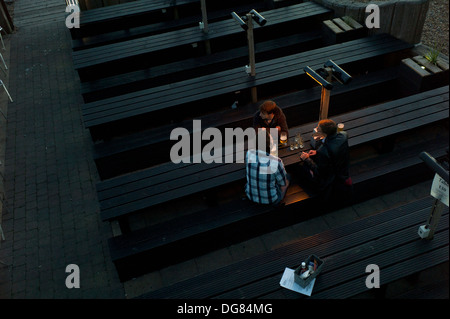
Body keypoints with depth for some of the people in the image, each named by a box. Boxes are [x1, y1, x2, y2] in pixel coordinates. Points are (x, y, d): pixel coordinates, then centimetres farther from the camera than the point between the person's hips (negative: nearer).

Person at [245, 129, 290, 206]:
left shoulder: (249, 153, -19)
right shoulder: (276, 162, -32)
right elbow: (284, 185, -13)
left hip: (251, 196, 5)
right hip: (270, 200, -4)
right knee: (287, 176, 22)